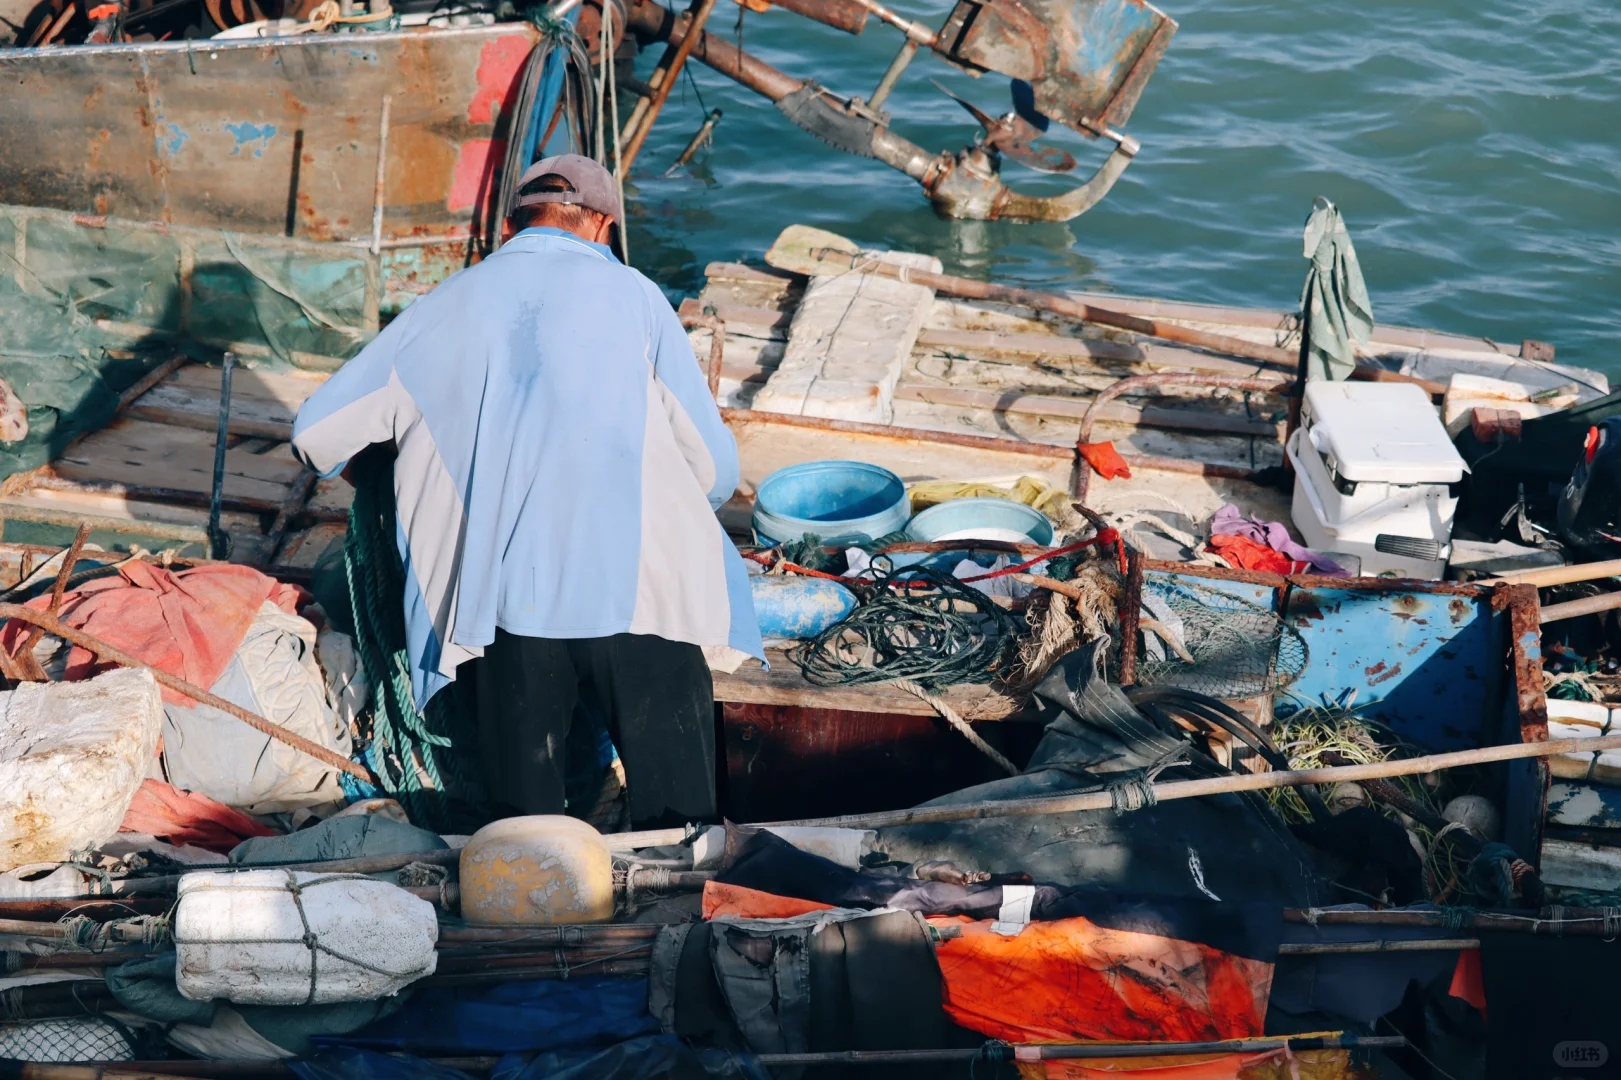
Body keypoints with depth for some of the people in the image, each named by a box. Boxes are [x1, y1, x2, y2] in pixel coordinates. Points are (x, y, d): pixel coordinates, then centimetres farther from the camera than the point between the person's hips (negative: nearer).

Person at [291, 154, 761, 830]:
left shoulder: (446, 306, 13)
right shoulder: (631, 295, 7)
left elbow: (317, 434, 16)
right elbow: (713, 466, 5)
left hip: (504, 601, 2)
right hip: (639, 591, -2)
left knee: (525, 807, 13)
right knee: (675, 810, 7)